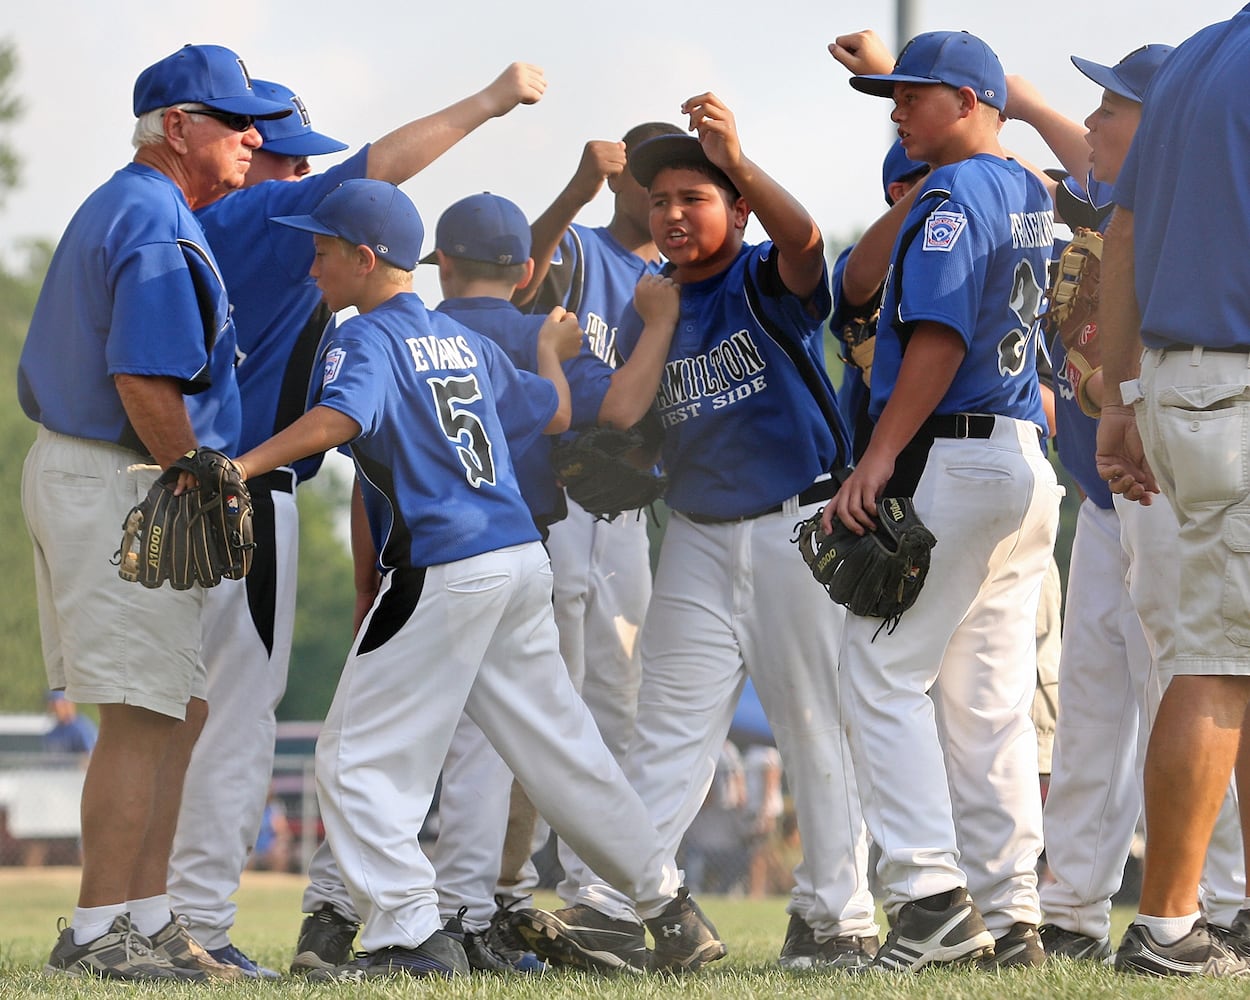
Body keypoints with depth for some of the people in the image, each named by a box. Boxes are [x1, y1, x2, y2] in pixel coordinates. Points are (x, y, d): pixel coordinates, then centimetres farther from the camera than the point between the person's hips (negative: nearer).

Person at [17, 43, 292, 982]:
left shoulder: (115, 208, 18)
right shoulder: (160, 233, -16)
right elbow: (144, 384, -23)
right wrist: (202, 492, -13)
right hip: (122, 486, -11)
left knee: (179, 710, 13)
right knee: (144, 717, -8)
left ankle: (148, 920, 15)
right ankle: (98, 933, -7)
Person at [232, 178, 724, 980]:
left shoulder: (367, 339, -5)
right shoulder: (465, 343, 18)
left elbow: (338, 416, -26)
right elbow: (555, 412, 28)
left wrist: (241, 466, -35)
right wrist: (548, 342, 48)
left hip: (442, 573, -8)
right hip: (525, 559, 8)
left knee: (359, 758, -2)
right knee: (559, 747, 15)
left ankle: (412, 935, -9)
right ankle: (671, 905, 17)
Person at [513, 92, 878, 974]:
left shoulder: (768, 283, -6)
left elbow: (803, 240, -30)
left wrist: (739, 161, -45)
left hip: (798, 528, -5)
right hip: (698, 540, 5)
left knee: (820, 726, 1)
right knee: (671, 731, 1)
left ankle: (839, 916, 7)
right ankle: (608, 913, -5)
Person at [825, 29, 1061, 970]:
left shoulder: (949, 197, -11)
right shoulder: (1028, 195, 16)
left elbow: (940, 335, -21)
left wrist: (879, 459, -22)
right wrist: (886, 68, 47)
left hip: (948, 461, -9)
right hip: (1028, 466, 9)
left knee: (886, 677, -7)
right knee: (992, 703, 8)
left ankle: (931, 895, -17)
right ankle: (1009, 918, 6)